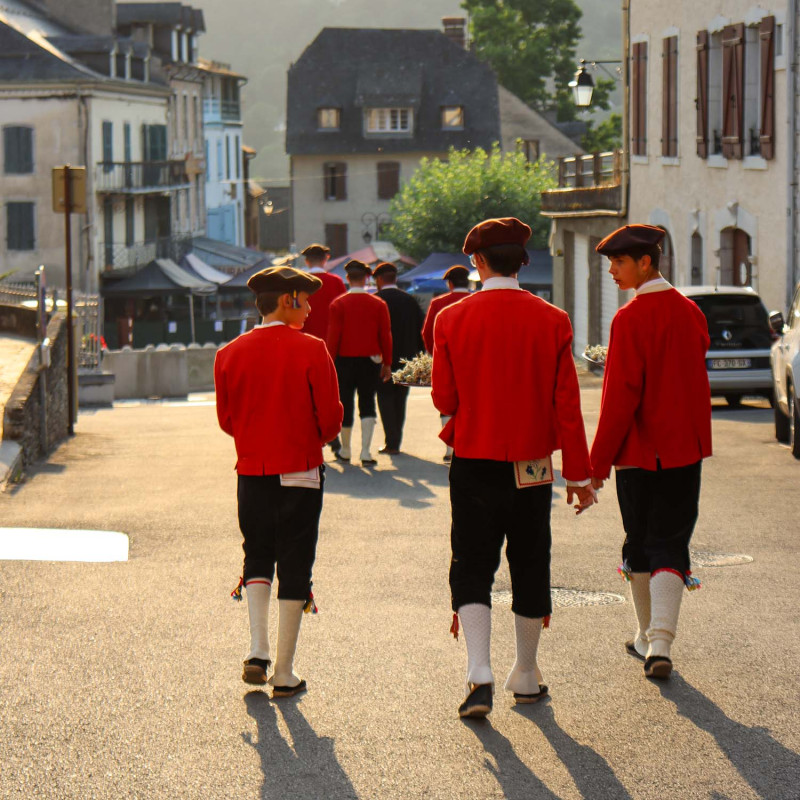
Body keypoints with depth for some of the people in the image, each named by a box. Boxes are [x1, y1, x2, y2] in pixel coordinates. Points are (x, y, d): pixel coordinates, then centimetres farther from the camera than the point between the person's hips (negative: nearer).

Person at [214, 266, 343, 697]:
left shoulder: (229, 354, 0)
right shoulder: (311, 350, -10)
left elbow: (226, 419, 6)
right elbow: (330, 418, -9)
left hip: (251, 472, 3)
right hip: (300, 474, -3)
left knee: (257, 559, 19)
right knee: (294, 568, 5)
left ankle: (258, 650, 2)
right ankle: (284, 673, 7)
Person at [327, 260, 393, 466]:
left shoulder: (338, 304, -6)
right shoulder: (379, 304, -1)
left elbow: (333, 336, -8)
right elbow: (386, 335, 0)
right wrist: (387, 364, 8)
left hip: (345, 360, -1)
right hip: (370, 362, 1)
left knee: (346, 404, 10)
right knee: (368, 403, 4)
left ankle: (345, 451, 19)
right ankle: (366, 452, -6)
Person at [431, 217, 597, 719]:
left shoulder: (452, 320, -7)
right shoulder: (552, 321, -5)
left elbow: (445, 401, -1)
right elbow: (568, 405, -4)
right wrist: (580, 474, 2)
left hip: (473, 464, -1)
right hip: (532, 467, 1)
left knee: (472, 569, 4)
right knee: (530, 567, 14)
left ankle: (480, 673, -14)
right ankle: (527, 678, 24)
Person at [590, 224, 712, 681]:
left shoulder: (629, 320, -14)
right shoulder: (691, 313, 5)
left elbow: (621, 397, -16)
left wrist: (599, 461, -12)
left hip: (639, 453, -4)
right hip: (685, 451, 4)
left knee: (640, 544, 12)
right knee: (670, 546, 1)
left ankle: (648, 638, 23)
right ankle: (660, 644, -14)